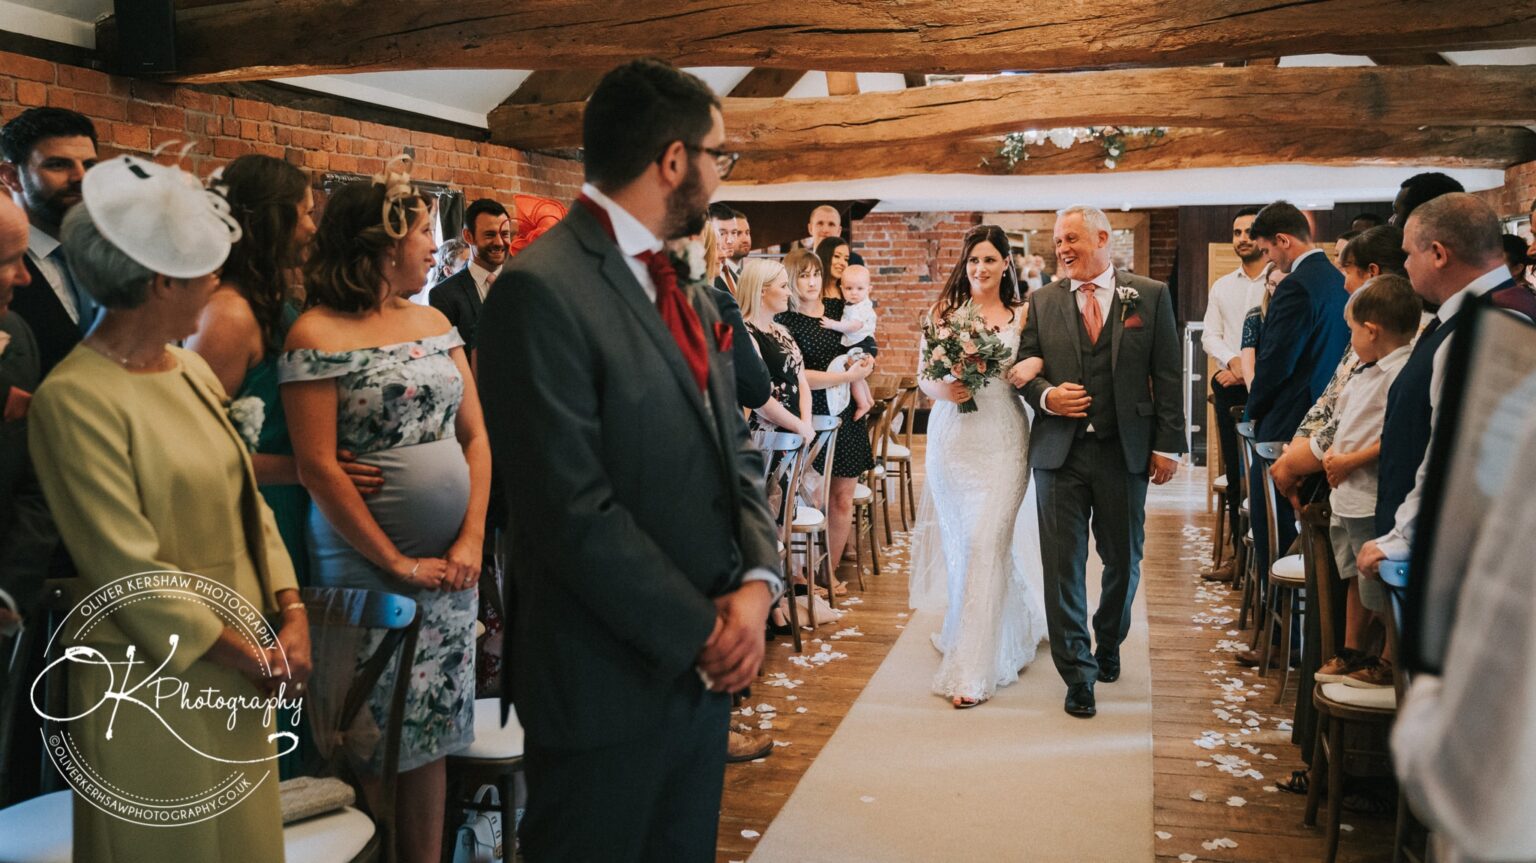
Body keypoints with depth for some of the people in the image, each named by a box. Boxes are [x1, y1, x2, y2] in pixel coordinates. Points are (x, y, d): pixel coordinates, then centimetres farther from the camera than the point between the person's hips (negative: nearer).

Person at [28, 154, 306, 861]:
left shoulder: (190, 368, 6)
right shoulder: (76, 399, -17)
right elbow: (128, 568, -19)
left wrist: (291, 613, -3)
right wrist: (250, 655, -13)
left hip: (243, 670, 7)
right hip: (156, 684, -7)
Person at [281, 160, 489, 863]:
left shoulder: (434, 322, 10)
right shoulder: (315, 335, -8)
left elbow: (474, 436, 8)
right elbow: (317, 467, -12)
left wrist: (471, 541, -4)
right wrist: (398, 564, -12)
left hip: (451, 566, 6)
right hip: (367, 568, -5)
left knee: (433, 735, 11)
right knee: (374, 745, 3)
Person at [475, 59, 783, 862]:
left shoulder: (686, 288, 10)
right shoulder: (543, 290, -17)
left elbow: (735, 450, 10)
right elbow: (573, 510, -21)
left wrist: (757, 581, -7)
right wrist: (700, 630, -14)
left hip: (707, 666, 8)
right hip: (610, 683, -7)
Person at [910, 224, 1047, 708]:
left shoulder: (1021, 315, 2)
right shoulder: (942, 311, 6)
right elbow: (923, 377, 6)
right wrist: (942, 390, -14)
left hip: (1002, 439, -2)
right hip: (951, 438, 3)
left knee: (987, 544, -9)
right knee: (959, 543, 12)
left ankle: (972, 670, -5)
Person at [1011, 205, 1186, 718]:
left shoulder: (1150, 297, 2)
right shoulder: (1042, 301, 6)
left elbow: (1167, 375, 0)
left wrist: (1168, 444, -4)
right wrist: (1046, 395, -12)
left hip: (1124, 450, 0)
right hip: (1059, 450, 1)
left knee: (1123, 560, 12)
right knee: (1063, 562, 0)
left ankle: (1108, 644, 37)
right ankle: (1078, 673, 10)